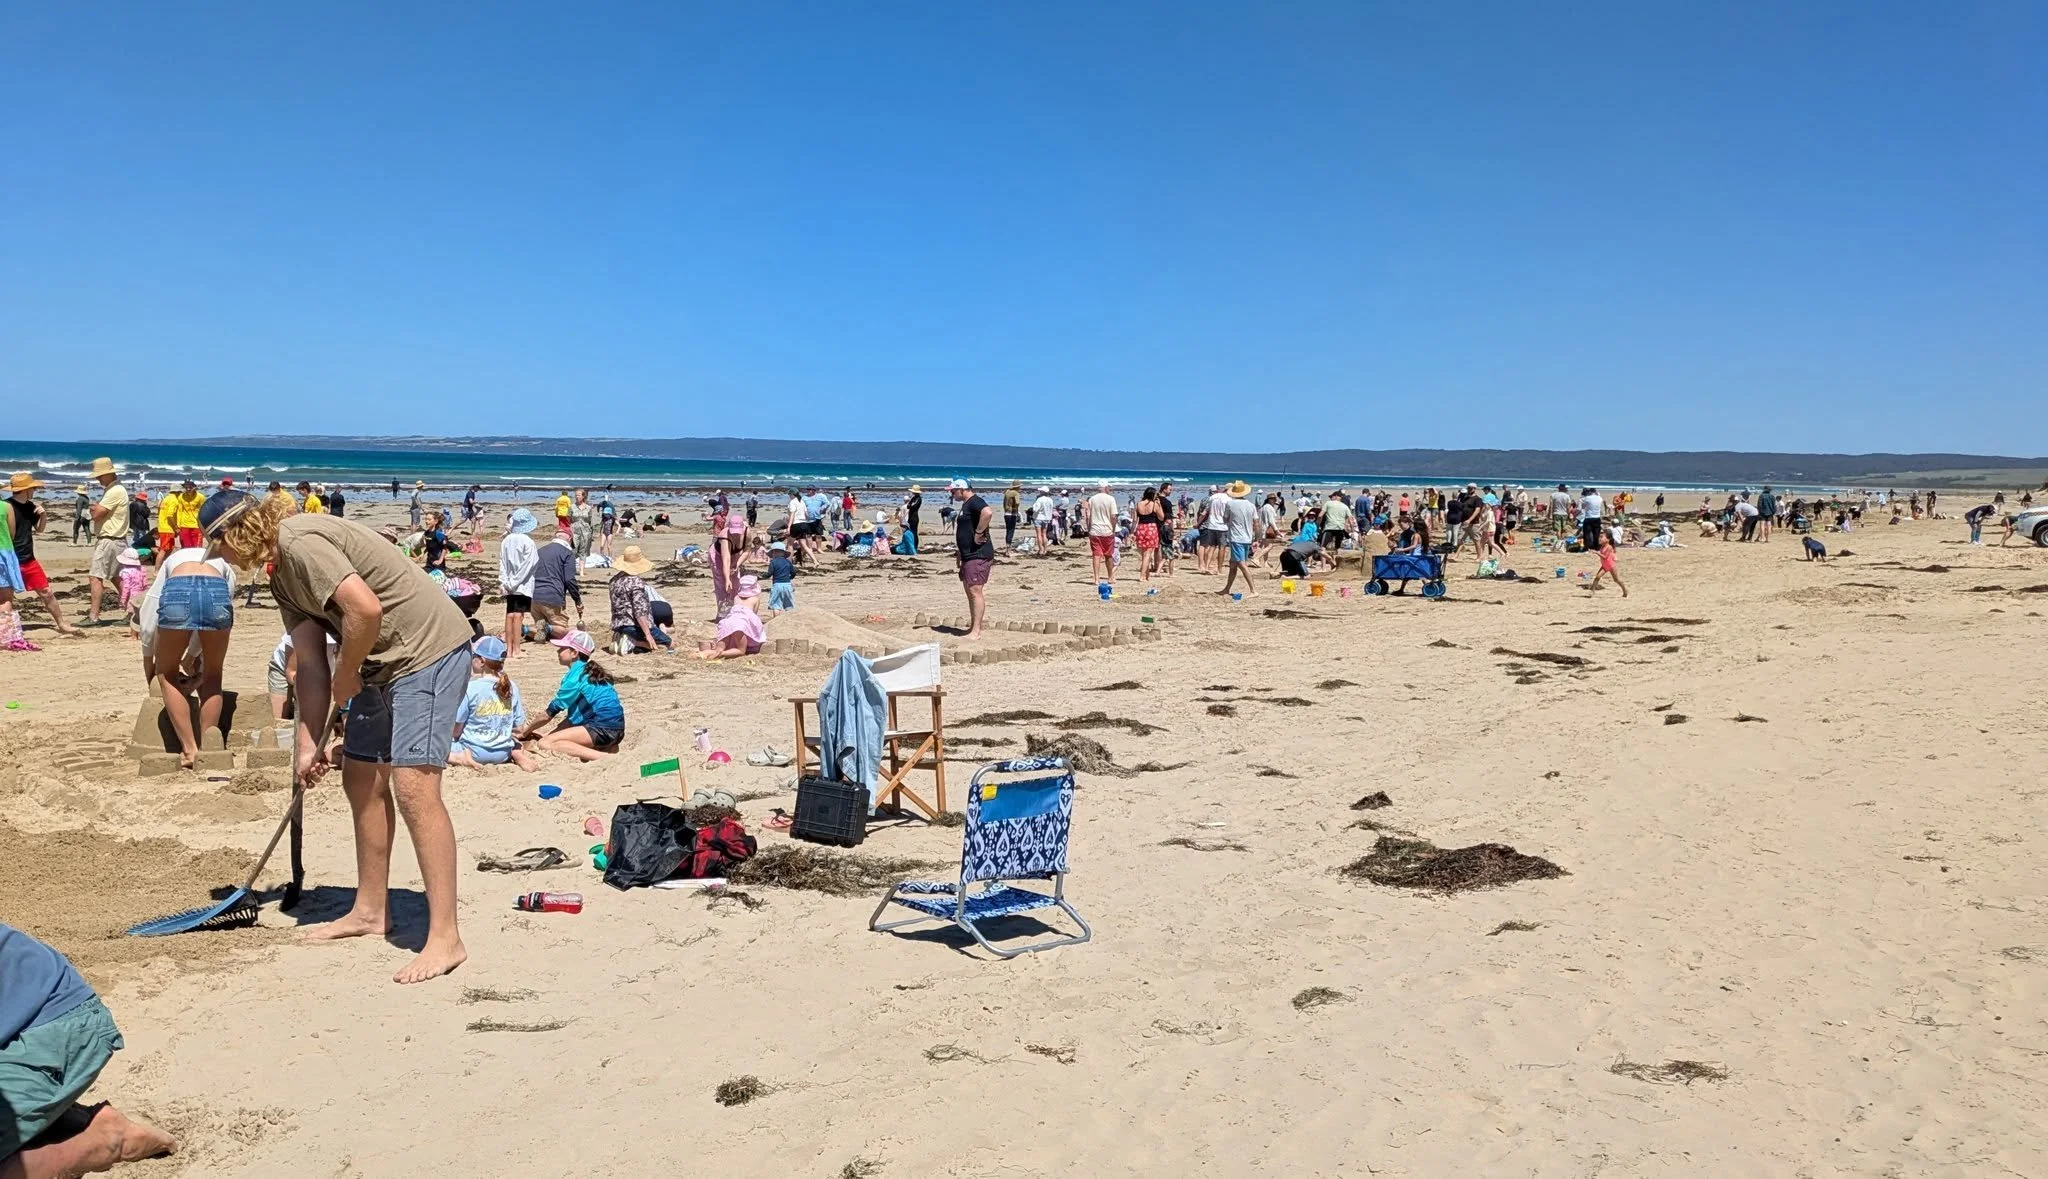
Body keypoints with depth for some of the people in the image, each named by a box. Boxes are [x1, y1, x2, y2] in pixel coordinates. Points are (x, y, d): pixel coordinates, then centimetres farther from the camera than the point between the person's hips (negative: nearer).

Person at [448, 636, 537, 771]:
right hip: (503, 754, 4)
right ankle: (516, 753, 5)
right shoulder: (512, 687, -2)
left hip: (476, 752, -4)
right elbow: (518, 727, 4)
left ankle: (460, 757, -12)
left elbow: (456, 730, -10)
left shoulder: (469, 688, -15)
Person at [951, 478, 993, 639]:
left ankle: (976, 632, -14)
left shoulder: (975, 502, -14)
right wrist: (960, 552, 28)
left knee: (975, 591, -12)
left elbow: (988, 512, -36)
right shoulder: (966, 505, 19)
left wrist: (979, 533, -28)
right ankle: (973, 627, 23)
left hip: (978, 555, -11)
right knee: (970, 590, 15)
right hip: (969, 554, 11)